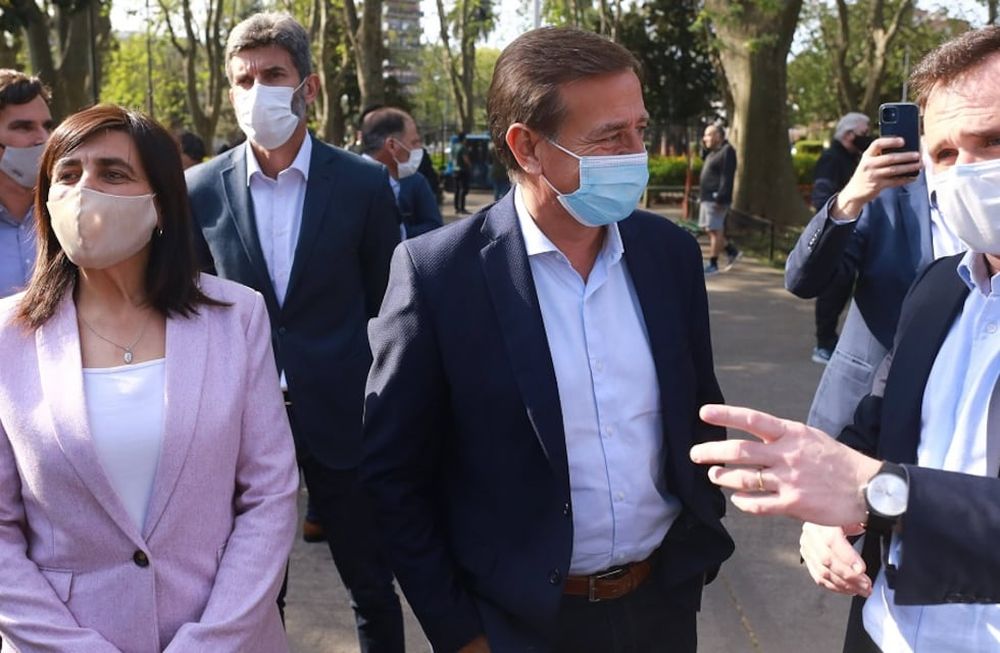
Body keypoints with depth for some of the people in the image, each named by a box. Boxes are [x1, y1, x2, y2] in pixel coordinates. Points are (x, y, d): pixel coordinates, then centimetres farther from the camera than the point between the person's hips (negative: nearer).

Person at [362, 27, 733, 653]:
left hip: (663, 601, 4)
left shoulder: (671, 252, -4)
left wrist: (703, 543, 10)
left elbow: (699, 410, 9)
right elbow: (394, 474, -11)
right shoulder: (438, 272, -17)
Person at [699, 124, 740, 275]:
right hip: (708, 198, 10)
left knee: (715, 231, -5)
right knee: (711, 230, 14)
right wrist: (705, 149, 14)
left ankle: (713, 265, 1)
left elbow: (727, 177, -20)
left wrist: (720, 198, -25)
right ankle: (733, 252, 23)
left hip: (716, 198, -10)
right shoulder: (713, 152, 17)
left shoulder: (727, 152, -13)